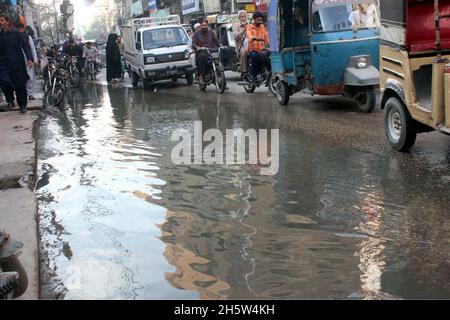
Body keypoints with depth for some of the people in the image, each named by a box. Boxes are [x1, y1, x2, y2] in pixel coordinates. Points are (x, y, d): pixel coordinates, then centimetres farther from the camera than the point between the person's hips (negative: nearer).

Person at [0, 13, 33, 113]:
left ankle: (23, 105, 20)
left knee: (20, 85, 2)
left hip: (17, 64, -2)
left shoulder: (15, 33, -4)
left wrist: (29, 59, -16)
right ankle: (10, 101, 5)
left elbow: (25, 45, -5)